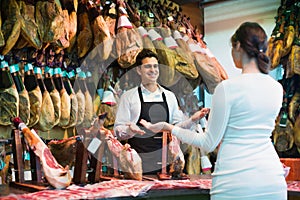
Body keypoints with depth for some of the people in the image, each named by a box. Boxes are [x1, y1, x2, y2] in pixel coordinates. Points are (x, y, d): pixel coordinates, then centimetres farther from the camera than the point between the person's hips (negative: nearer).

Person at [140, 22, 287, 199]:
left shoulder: (227, 88, -12)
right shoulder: (277, 88, 5)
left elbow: (209, 144, -8)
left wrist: (168, 128, 2)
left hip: (236, 183, -5)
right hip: (273, 181, 5)